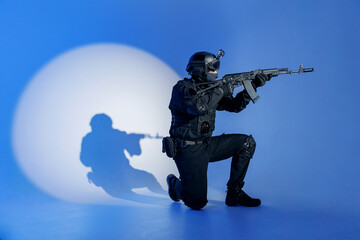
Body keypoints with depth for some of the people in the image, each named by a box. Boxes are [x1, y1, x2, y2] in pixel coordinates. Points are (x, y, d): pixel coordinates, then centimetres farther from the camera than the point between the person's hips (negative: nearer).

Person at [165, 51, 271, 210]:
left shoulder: (210, 89, 10)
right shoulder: (182, 88, -13)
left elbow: (235, 105, 12)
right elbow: (199, 107, -33)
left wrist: (253, 86, 1)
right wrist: (221, 90, -21)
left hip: (207, 145, 8)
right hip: (188, 151, -8)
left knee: (247, 142, -3)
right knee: (197, 203, -14)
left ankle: (234, 192, 3)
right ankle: (175, 183, 20)